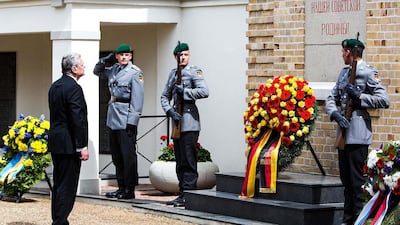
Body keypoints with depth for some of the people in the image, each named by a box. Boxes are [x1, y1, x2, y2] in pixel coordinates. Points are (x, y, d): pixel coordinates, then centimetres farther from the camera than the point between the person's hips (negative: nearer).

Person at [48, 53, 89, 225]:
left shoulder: (55, 86, 13)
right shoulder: (74, 88, -16)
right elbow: (78, 119, -20)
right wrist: (82, 146, -18)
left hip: (55, 142, 9)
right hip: (69, 144, -9)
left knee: (59, 184, 15)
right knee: (68, 186, -5)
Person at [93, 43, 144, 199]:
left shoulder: (135, 72, -8)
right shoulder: (113, 69, 12)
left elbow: (137, 98, -12)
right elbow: (97, 71, 30)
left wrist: (132, 122, -18)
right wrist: (105, 61, 9)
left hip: (126, 119, -7)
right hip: (113, 118, 7)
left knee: (128, 155, -4)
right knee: (116, 156, 10)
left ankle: (130, 190, 0)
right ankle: (121, 187, 17)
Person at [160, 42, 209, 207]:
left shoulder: (194, 71, -4)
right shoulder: (173, 73, 17)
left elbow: (204, 91, -17)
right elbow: (165, 96, 17)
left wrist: (184, 91, -14)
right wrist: (169, 110, -1)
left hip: (189, 121, -8)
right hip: (177, 121, 8)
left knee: (188, 161, -8)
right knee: (180, 161, 10)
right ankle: (182, 194, 15)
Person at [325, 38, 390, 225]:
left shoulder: (368, 73, -6)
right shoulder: (344, 72, 16)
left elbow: (384, 100, -13)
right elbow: (331, 99, 14)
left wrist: (359, 96, -16)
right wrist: (335, 113, -5)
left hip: (358, 134, -8)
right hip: (343, 132, 8)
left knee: (357, 180, -6)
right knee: (346, 179, 13)